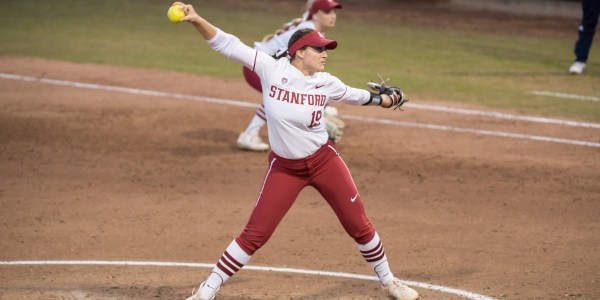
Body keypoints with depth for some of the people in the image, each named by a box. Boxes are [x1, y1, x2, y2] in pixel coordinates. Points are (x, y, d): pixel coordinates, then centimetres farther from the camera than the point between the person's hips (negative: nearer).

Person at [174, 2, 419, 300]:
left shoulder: (325, 83, -7)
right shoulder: (271, 68, -15)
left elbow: (355, 96, 15)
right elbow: (226, 44, -17)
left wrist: (387, 99, 23)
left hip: (324, 161, 2)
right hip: (284, 169, -2)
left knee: (359, 224, 9)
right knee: (254, 234, -4)